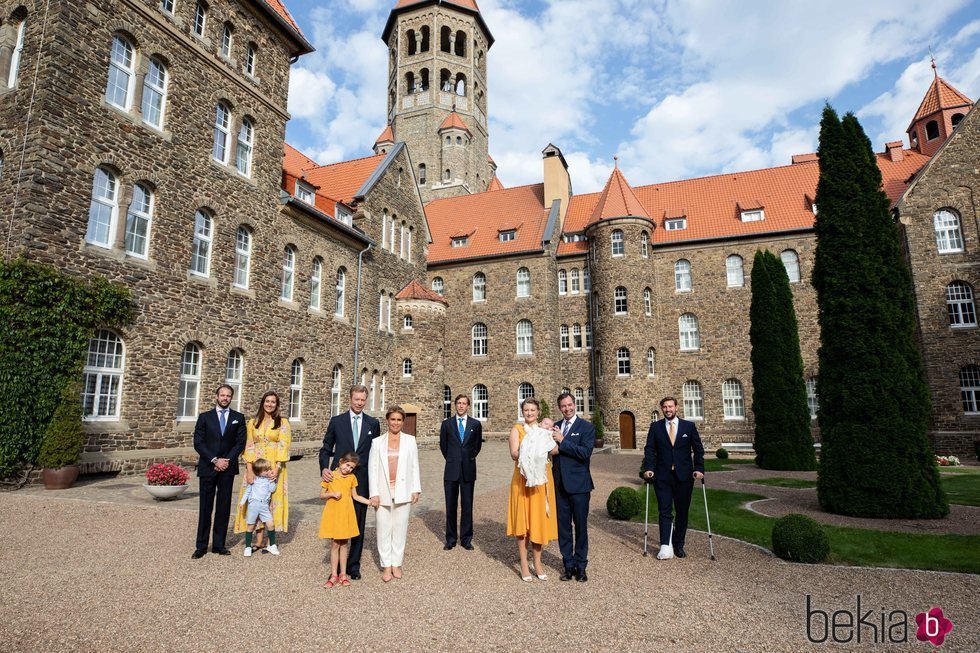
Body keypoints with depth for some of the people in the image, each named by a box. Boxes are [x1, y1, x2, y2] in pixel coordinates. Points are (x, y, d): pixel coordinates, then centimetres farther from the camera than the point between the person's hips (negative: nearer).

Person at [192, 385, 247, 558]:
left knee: (224, 508, 5)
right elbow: (198, 443, -2)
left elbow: (241, 443, 2)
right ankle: (201, 546, 11)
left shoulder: (238, 418, 7)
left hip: (227, 468, 1)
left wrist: (227, 460, -10)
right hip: (207, 467, -1)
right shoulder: (204, 417, 4)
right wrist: (214, 460, -12)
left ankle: (219, 544, 14)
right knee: (205, 507, 2)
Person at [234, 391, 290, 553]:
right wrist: (249, 470, -7)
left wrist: (276, 469, -17)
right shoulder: (253, 422, 9)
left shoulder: (282, 423, 1)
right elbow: (249, 446, 3)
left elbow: (283, 446, -6)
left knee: (272, 501, 0)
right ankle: (258, 541, 9)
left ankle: (272, 542, 6)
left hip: (274, 467, -2)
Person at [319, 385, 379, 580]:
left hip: (362, 480, 1)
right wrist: (324, 468, -12)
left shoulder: (373, 423, 5)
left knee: (359, 523, 7)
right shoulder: (336, 421, 3)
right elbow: (326, 449, 5)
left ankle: (354, 565, 21)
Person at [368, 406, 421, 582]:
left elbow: (415, 466, 5)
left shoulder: (410, 440, 5)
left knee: (400, 528, 6)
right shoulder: (378, 442, 4)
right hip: (383, 492, 0)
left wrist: (416, 489, 1)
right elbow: (372, 468, 2)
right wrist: (374, 493, -4)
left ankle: (396, 564, 18)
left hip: (403, 492, 0)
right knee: (384, 529, 3)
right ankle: (386, 566, 14)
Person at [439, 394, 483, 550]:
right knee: (450, 505, 6)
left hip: (468, 470, 0)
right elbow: (443, 445, 13)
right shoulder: (447, 424, 3)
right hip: (451, 470, 0)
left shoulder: (476, 424, 3)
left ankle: (466, 539, 15)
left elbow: (478, 445, 13)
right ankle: (451, 539, 17)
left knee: (467, 505, 5)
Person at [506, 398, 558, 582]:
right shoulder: (517, 429, 1)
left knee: (540, 520, 7)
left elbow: (556, 450, -8)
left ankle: (537, 563, 21)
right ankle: (524, 565, 12)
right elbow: (514, 454, -14)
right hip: (523, 480, -3)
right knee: (523, 520, 2)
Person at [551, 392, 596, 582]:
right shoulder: (555, 427, 10)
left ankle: (580, 566, 19)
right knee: (563, 527, 10)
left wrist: (563, 441, -17)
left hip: (578, 484, -4)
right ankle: (568, 565, 23)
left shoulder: (586, 427, -5)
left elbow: (585, 452, -18)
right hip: (560, 485, 4)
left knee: (580, 527, 6)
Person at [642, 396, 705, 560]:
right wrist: (648, 468, -12)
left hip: (684, 476, 1)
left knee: (682, 512, 8)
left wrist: (699, 469, -7)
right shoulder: (655, 427, 5)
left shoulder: (689, 426, 5)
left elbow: (698, 449, 4)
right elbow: (649, 449, 0)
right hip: (662, 476, -1)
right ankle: (665, 546, -5)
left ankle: (678, 545, 19)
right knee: (665, 511, -4)